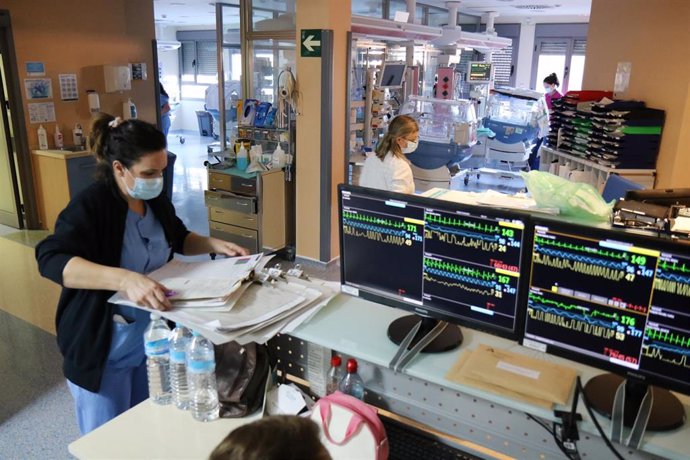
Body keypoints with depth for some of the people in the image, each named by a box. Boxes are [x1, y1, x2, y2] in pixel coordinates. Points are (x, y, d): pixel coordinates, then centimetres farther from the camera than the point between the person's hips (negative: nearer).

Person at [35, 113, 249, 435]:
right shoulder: (90, 206, -22)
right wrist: (126, 279, -50)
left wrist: (216, 246, -1)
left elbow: (178, 238, 17)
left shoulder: (156, 200, -1)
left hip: (154, 336, 6)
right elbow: (51, 259, -36)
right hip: (103, 348, -6)